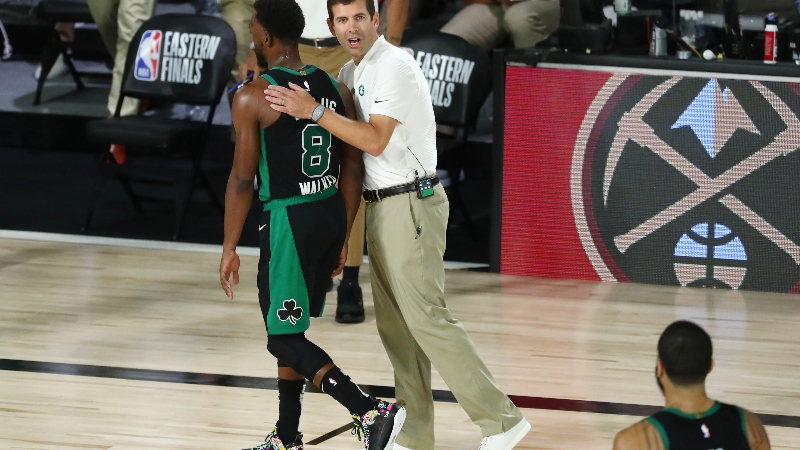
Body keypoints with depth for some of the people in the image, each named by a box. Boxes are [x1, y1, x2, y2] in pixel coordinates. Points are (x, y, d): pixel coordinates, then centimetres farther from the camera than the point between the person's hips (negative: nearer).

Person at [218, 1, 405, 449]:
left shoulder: (253, 97, -11)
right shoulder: (335, 89, 7)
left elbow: (243, 179, -11)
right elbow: (353, 170, 10)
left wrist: (230, 248, -3)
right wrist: (343, 239, 18)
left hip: (289, 219, -7)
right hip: (332, 212, 7)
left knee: (284, 337, 1)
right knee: (290, 328, 21)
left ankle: (372, 412, -14)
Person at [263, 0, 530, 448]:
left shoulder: (394, 66, -15)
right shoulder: (351, 73, 14)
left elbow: (375, 140, -22)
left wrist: (314, 111, -22)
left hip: (411, 204, -9)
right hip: (381, 205, 9)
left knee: (426, 317, -11)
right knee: (394, 323, 10)